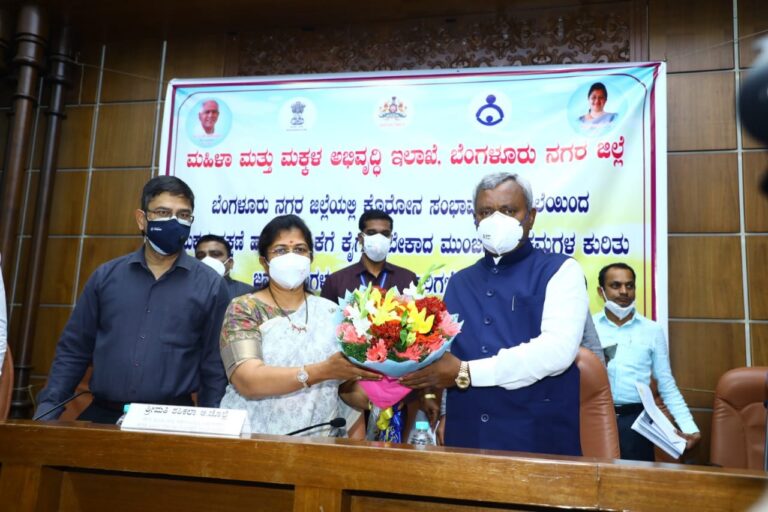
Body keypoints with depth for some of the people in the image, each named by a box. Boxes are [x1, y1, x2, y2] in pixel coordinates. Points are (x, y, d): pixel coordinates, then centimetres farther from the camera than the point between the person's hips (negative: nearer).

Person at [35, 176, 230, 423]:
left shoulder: (210, 285, -1)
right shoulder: (106, 276, 6)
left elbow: (214, 367, 1)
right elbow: (73, 350, 10)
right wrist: (47, 409, 3)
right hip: (102, 414, 2)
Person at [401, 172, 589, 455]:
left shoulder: (560, 270, -3)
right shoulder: (459, 282, 14)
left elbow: (558, 349, -18)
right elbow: (440, 353, 11)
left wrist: (466, 372, -20)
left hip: (539, 440, -4)